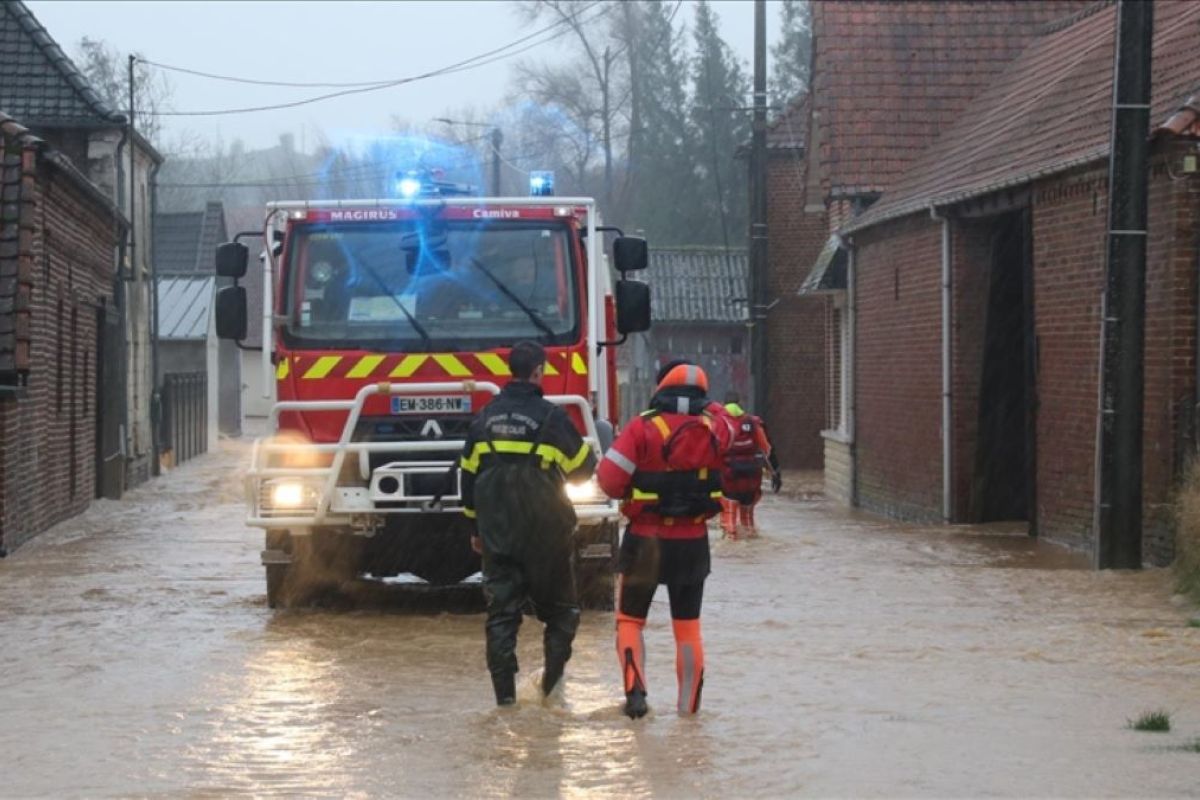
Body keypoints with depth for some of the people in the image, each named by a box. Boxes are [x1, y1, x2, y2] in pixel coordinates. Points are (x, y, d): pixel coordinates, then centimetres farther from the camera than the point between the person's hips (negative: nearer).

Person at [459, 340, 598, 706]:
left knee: (501, 612, 5)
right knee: (560, 608, 10)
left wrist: (476, 527, 19)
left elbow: (469, 474, 11)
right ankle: (553, 681, 2)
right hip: (543, 535, -4)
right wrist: (594, 453, 23)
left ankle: (504, 691, 0)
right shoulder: (550, 416, -11)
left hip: (496, 533, 4)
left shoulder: (486, 417, 5)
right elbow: (581, 467, 0)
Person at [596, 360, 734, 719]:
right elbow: (724, 420, 21)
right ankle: (689, 705, 14)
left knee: (630, 621, 11)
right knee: (688, 626, 14)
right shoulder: (712, 429, -4)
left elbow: (609, 479, -18)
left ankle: (635, 691, -8)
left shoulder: (642, 429, -15)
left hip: (646, 540, -3)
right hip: (693, 542, 3)